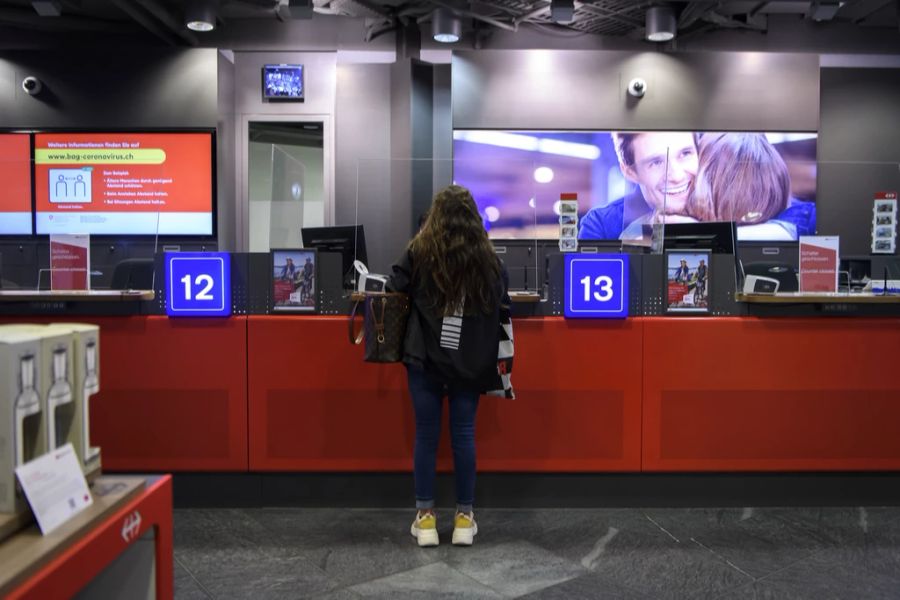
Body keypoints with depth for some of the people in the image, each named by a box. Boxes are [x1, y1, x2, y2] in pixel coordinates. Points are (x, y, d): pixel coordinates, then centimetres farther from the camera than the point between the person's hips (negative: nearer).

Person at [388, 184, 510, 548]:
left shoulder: (419, 252, -5)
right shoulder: (488, 258, 0)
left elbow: (395, 290, 1)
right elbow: (502, 301, 7)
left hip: (425, 358, -1)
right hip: (469, 363, 1)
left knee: (426, 434, 8)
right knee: (464, 435, 9)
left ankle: (425, 517, 15)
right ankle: (464, 517, 18)